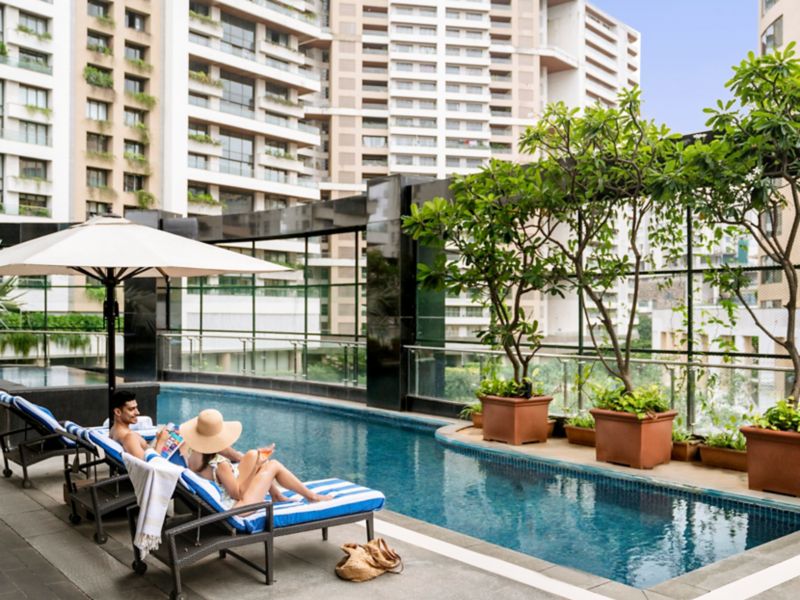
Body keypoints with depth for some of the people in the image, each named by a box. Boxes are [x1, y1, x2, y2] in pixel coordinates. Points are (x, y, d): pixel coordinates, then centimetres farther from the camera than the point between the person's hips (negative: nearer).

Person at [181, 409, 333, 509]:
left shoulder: (194, 457, -13)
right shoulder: (220, 465, -34)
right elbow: (237, 494, -23)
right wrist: (253, 468, -18)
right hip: (237, 508, -8)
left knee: (253, 455, 13)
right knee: (274, 465, 3)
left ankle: (277, 496, 30)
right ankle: (311, 496, 22)